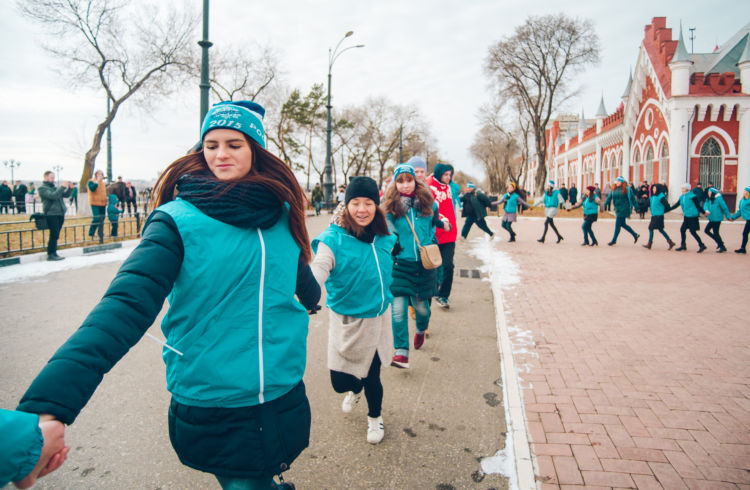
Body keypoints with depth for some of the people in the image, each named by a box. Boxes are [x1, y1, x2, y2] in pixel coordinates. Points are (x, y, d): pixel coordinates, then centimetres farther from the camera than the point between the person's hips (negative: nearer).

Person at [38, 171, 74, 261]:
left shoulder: (55, 187, 20)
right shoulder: (43, 188, -3)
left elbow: (66, 195, 18)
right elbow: (53, 196, -19)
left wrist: (70, 188, 0)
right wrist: (63, 187, -20)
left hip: (60, 214, 7)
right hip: (51, 214, -7)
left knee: (55, 235, 9)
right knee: (54, 234, -11)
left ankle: (53, 253, 14)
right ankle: (50, 254, -6)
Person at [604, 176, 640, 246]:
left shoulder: (627, 189, -8)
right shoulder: (614, 189, 7)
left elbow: (633, 198, -3)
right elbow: (609, 197, 8)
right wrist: (604, 205, 0)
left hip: (623, 209, -7)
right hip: (617, 209, 7)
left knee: (618, 224, -5)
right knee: (623, 224, 14)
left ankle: (614, 240, 6)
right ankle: (635, 235, 30)